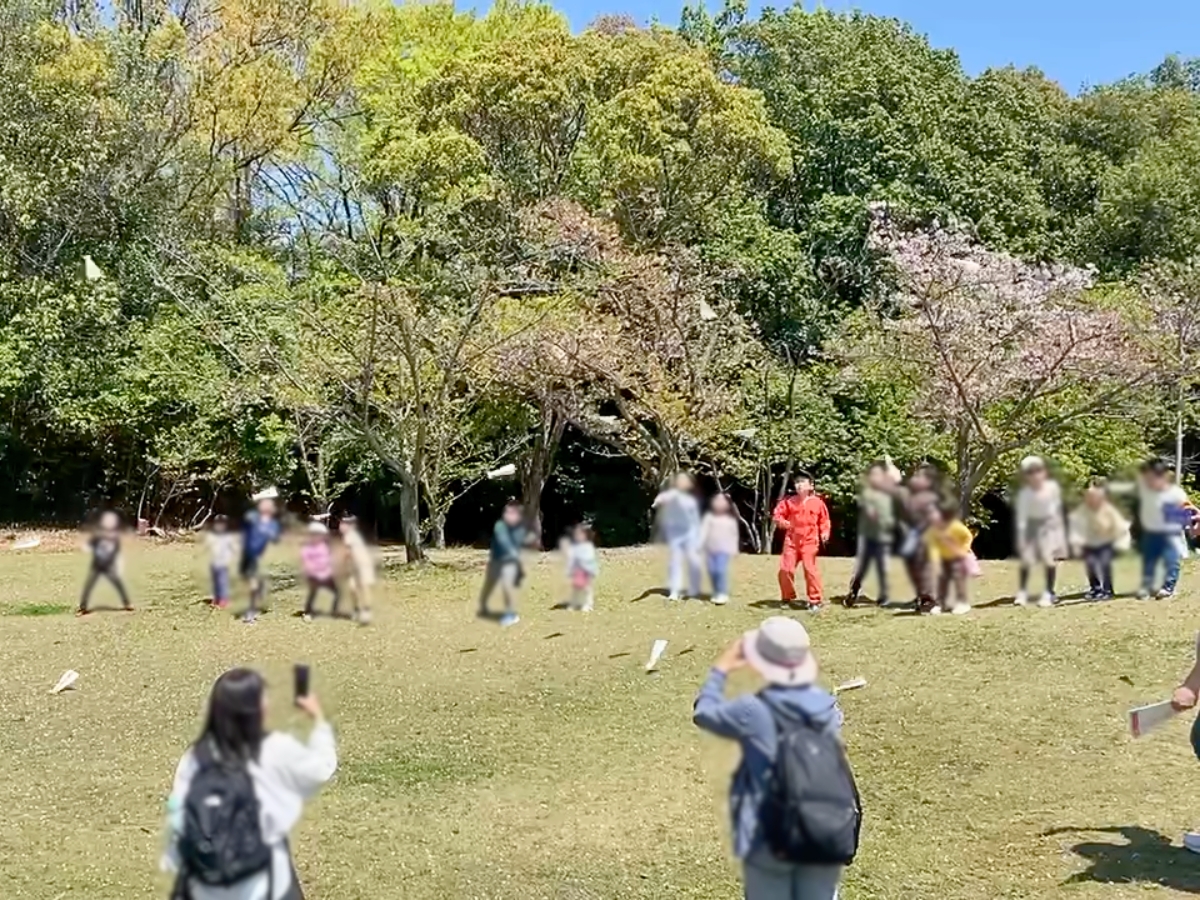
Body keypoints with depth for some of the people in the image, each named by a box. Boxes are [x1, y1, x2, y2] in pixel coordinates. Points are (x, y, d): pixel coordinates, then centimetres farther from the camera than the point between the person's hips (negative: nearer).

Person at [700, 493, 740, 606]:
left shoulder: (731, 519, 5)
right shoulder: (709, 517, 5)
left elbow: (735, 535, 10)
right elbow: (704, 530, -2)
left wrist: (735, 549, 8)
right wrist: (700, 543, -11)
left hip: (724, 549, -2)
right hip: (710, 548, 2)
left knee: (721, 570, -16)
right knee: (712, 571, 2)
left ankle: (723, 594, -12)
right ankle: (716, 593, 16)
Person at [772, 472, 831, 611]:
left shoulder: (817, 502, 2)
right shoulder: (789, 501, 5)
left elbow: (824, 519, 10)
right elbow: (778, 513, 7)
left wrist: (824, 532, -5)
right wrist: (781, 522, -13)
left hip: (809, 541, -2)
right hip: (791, 540, 2)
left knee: (810, 568, -12)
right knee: (785, 569, -1)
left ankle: (815, 600, -1)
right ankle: (787, 598, 18)